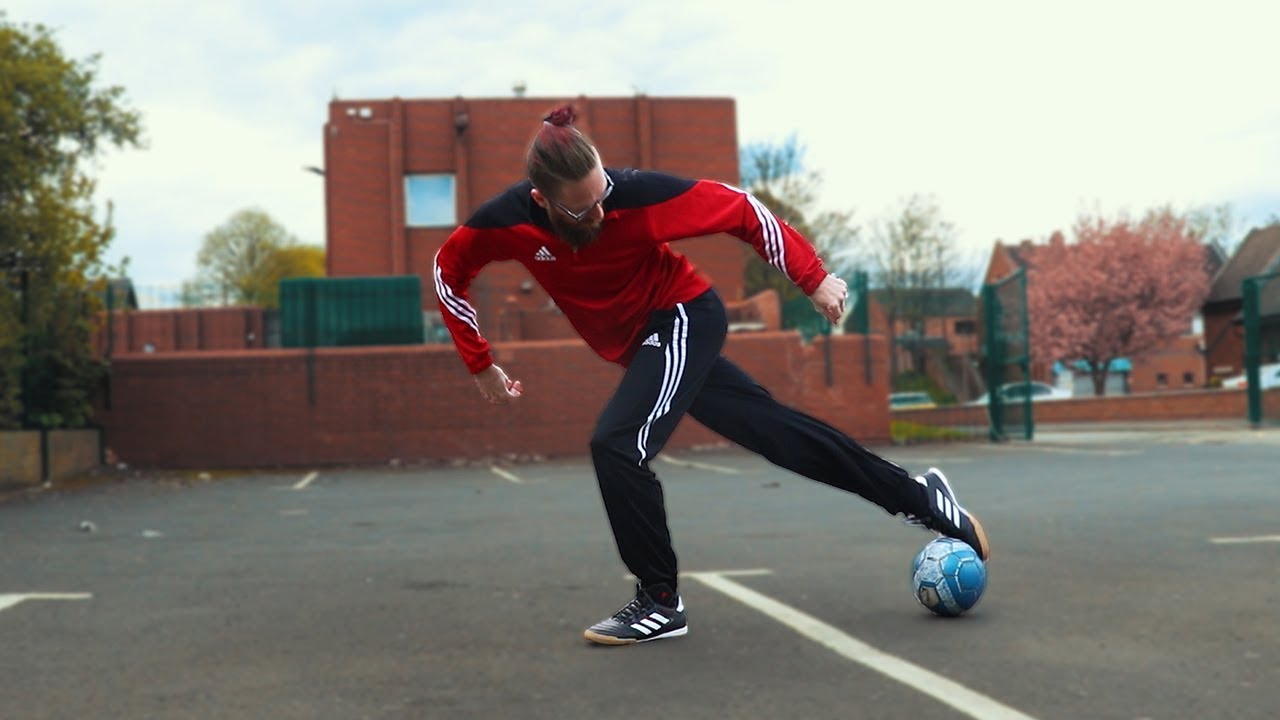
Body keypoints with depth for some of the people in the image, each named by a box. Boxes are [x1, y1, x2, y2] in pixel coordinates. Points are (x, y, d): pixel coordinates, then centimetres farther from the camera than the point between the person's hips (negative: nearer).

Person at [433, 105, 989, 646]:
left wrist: (813, 278, -17)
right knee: (775, 431, 11)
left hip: (683, 319, -5)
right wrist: (481, 365, 1)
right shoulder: (507, 221, -18)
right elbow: (448, 271, 1)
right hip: (642, 344, 5)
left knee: (616, 445, -22)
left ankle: (660, 603, -4)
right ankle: (919, 498, 24)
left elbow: (739, 210, -15)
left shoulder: (636, 192, -28)